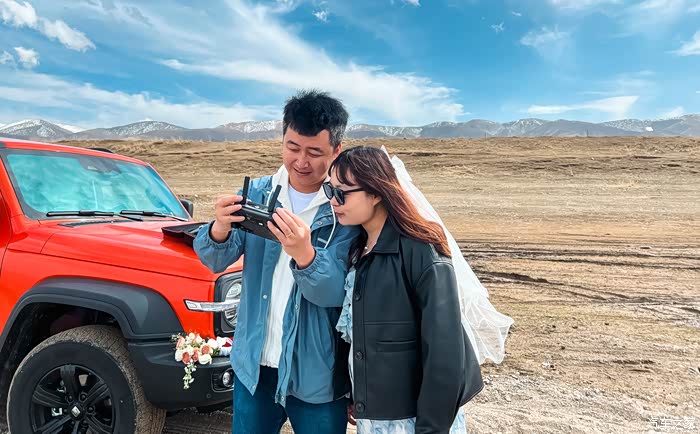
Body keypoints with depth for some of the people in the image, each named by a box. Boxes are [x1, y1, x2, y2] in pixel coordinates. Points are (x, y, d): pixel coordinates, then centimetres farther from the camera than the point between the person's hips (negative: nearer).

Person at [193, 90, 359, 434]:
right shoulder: (257, 193, -2)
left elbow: (336, 293, -19)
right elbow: (215, 262, -5)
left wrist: (303, 254, -38)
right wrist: (220, 229, -27)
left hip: (316, 375, -3)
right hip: (253, 365, 3)